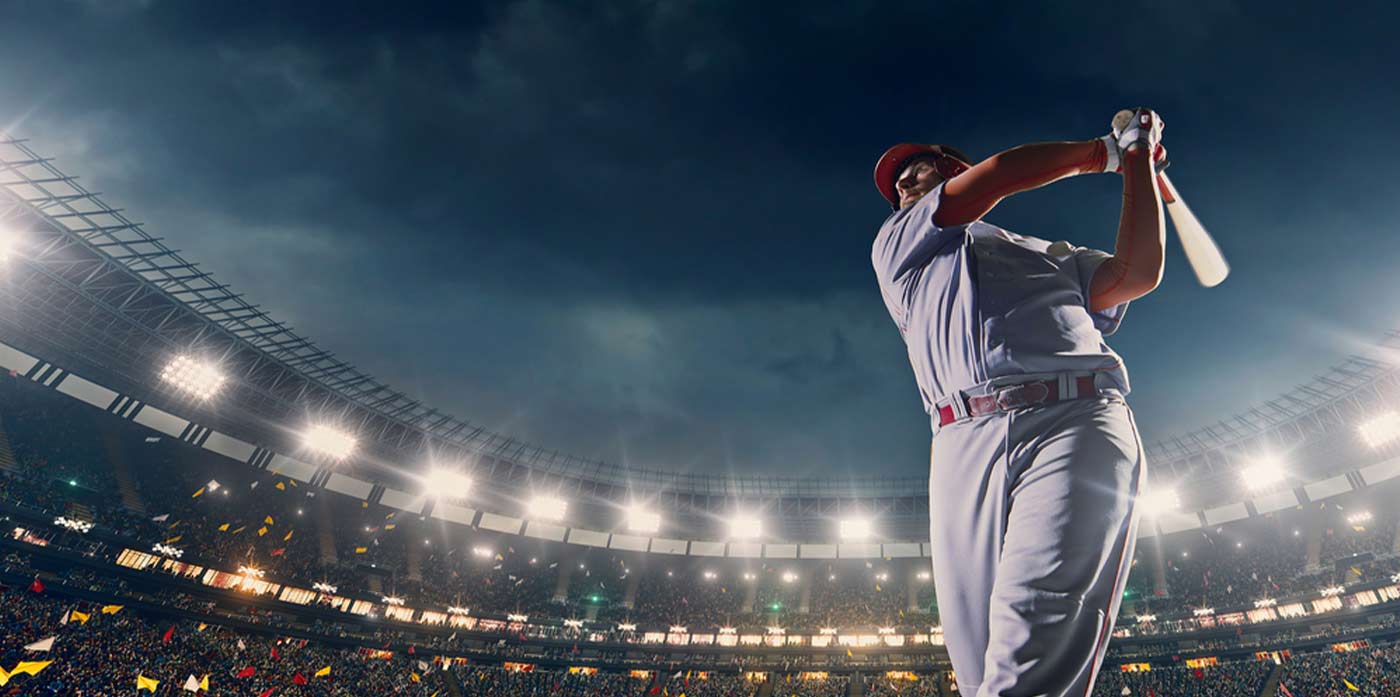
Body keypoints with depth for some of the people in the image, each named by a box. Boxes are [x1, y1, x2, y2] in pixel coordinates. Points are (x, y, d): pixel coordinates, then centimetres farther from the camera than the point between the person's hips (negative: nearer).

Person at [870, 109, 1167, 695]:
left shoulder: (1054, 255, 34)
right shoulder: (896, 246, 26)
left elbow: (1138, 274, 17)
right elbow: (997, 175, 18)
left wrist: (1138, 162, 27)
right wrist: (1101, 152, 32)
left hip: (1076, 426, 1)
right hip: (966, 445, 0)